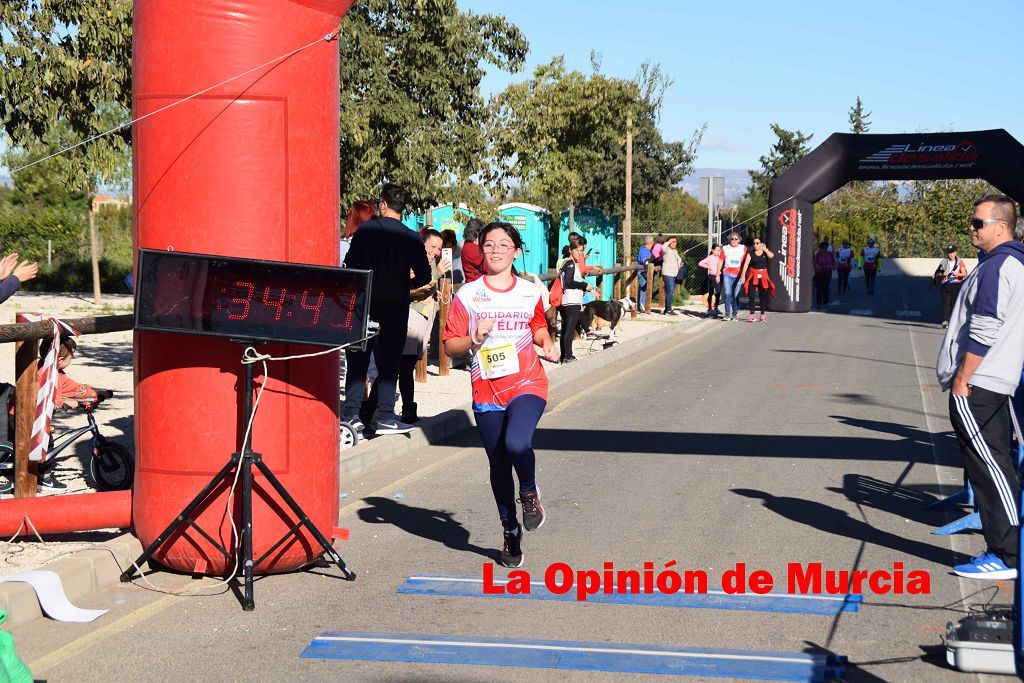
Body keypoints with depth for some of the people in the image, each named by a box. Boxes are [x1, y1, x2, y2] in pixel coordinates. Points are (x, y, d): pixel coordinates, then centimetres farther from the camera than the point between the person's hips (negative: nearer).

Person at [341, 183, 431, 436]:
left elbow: (349, 265, -3)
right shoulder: (412, 239, -2)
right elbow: (424, 277, 1)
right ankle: (385, 417, 1)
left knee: (357, 361, 7)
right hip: (395, 307, -1)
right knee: (388, 363, 4)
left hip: (364, 304, 1)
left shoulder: (366, 230, -2)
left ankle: (351, 414, 7)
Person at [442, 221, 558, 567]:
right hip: (487, 391, 1)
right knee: (499, 465, 7)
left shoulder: (530, 293, 5)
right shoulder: (467, 295, 0)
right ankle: (511, 533, 27)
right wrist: (474, 339, -18)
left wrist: (548, 344, 4)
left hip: (527, 385, -1)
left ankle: (529, 492, 5)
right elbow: (450, 345, 0)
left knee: (517, 444, -28)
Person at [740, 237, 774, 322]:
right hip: (753, 276, -1)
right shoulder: (751, 253, 0)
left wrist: (764, 249, -14)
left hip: (763, 276, 1)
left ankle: (763, 315, 13)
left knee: (763, 296, 6)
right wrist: (743, 275, -18)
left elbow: (771, 255, -19)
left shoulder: (765, 252, 3)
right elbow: (746, 264, -9)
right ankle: (751, 315, -3)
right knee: (751, 295, -6)